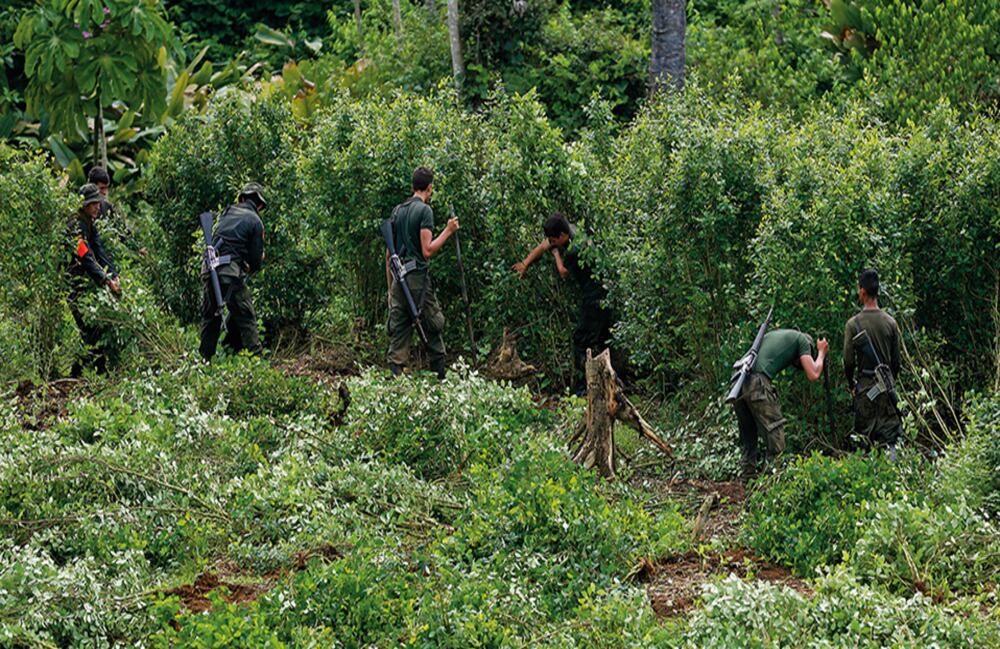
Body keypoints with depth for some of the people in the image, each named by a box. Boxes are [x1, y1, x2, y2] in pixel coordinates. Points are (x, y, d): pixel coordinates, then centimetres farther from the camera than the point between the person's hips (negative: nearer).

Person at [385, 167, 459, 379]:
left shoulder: (398, 210, 13)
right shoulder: (424, 210, -7)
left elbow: (389, 252, 15)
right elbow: (427, 250, -15)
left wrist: (390, 287, 20)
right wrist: (448, 231, -5)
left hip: (398, 280, 6)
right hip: (418, 278, -6)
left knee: (398, 331, 5)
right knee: (434, 327, 4)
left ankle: (395, 377, -2)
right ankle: (440, 377, 6)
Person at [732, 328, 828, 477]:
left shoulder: (772, 334, 34)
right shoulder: (802, 339, 15)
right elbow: (813, 375, 9)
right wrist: (822, 353, 26)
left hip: (737, 382, 7)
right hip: (757, 383, -7)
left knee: (748, 435, 18)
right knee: (775, 431, -1)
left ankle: (748, 475, 18)